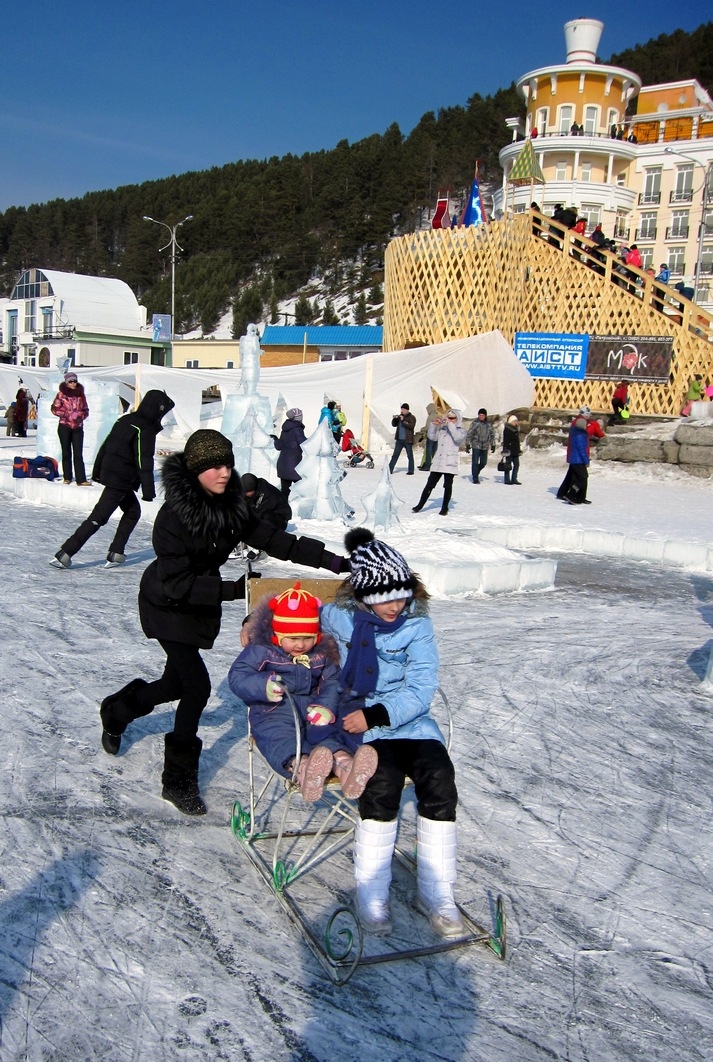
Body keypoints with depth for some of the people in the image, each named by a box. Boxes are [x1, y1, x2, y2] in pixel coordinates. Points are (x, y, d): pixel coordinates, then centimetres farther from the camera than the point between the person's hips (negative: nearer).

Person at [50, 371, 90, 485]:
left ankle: (81, 480, -11)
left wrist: (81, 416, -6)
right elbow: (54, 408, 1)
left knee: (78, 454, -5)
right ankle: (67, 477, 16)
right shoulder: (61, 394, 0)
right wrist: (65, 414, -12)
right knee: (66, 453, 6)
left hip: (78, 427, 1)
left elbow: (86, 410, 14)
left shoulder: (80, 394, 7)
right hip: (64, 427, -1)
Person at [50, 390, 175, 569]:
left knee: (133, 511, 19)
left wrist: (97, 470, 24)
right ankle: (64, 554, -11)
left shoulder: (125, 420, 12)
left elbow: (105, 445, 16)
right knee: (98, 517, -8)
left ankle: (115, 553, 17)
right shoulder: (145, 429, -15)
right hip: (121, 480, -9)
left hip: (109, 473, 9)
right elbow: (144, 462, -18)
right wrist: (148, 489, -15)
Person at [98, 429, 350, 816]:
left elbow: (270, 538, -9)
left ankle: (116, 712, 49)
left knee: (177, 683, 18)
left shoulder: (231, 505, -9)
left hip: (201, 605, 7)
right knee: (197, 685, -13)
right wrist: (231, 589, -32)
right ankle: (178, 780, 3)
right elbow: (176, 583, -28)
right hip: (168, 607, -7)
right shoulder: (174, 516, -28)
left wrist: (329, 559, -15)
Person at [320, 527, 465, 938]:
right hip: (358, 723, -1)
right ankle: (371, 891, -12)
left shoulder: (417, 624, -1)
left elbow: (421, 689, -8)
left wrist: (378, 714, -20)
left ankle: (436, 891, -7)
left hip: (410, 721, 2)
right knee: (384, 780, -30)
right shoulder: (340, 618, 0)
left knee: (440, 778, -25)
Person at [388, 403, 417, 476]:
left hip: (407, 440, -5)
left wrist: (403, 421, -23)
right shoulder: (399, 416, 12)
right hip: (399, 439, 5)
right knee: (395, 455, 5)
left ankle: (411, 471, 6)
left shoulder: (412, 417, -4)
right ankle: (389, 469, 6)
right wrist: (394, 419, -5)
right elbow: (394, 425, 14)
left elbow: (411, 426, -19)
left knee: (410, 456, 1)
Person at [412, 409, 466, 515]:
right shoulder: (442, 429, 13)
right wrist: (434, 424, -2)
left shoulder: (461, 430, 1)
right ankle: (420, 505, 12)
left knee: (447, 486, 3)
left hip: (450, 463, -4)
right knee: (429, 484, 6)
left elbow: (458, 437, -20)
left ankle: (444, 508, 14)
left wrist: (450, 424, -19)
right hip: (437, 462, 4)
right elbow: (432, 436, 10)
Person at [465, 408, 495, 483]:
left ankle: (476, 472, 34)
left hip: (485, 446, 4)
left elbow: (492, 435, 15)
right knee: (475, 462, -6)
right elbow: (469, 434, -3)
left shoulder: (489, 424, 5)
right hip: (476, 446, -4)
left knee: (483, 463, 8)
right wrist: (467, 444, -7)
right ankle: (475, 478, 2)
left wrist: (493, 445, 13)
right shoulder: (475, 423, -6)